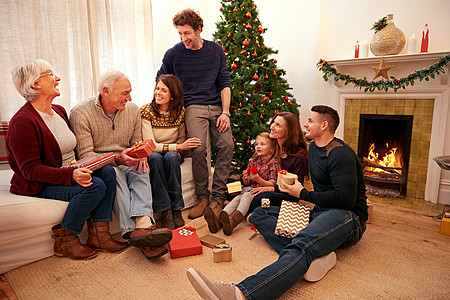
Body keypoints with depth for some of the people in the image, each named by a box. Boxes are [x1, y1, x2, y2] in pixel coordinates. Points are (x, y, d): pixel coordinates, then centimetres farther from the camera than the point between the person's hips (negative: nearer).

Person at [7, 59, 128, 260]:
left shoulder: (59, 111, 11)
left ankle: (98, 235, -11)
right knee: (95, 186, -27)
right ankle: (64, 241, -8)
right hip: (38, 185, -8)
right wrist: (71, 175, -33)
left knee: (108, 172, -14)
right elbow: (30, 169, -21)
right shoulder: (22, 122, -17)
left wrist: (81, 166, 0)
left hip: (69, 172, 8)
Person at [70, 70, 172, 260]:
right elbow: (85, 155, -14)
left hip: (126, 164, 4)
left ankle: (143, 223, -53)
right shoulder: (80, 113, -9)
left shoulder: (133, 110, 7)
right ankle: (135, 230, -52)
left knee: (140, 171, -31)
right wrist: (117, 158, -31)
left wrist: (140, 154, -11)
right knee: (113, 173, -37)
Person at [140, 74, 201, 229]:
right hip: (152, 153, -1)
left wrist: (177, 149, -13)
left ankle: (176, 209, -26)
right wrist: (178, 146, -26)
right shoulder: (146, 111, -12)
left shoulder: (180, 111, -3)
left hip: (173, 154, 2)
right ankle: (166, 211, -32)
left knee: (170, 157, -33)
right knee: (154, 157, -36)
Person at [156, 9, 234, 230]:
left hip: (216, 106, 2)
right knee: (199, 148, -25)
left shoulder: (216, 50, 9)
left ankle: (217, 196, -9)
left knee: (227, 145, -19)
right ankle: (202, 196, -6)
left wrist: (225, 112, -3)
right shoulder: (173, 54, 4)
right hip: (193, 106, -2)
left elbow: (224, 83, 8)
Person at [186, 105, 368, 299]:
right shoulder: (313, 147, 18)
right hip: (318, 213, 10)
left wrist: (303, 194, -13)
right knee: (260, 214, -1)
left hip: (346, 217, -9)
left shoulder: (340, 154, -12)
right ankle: (309, 257, -27)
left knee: (301, 246, -40)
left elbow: (346, 199, -22)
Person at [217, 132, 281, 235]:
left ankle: (233, 220, -56)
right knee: (237, 197, -24)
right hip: (249, 189, 5)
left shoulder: (273, 164, 1)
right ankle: (219, 218, -48)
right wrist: (245, 179, -4)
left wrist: (258, 179, -18)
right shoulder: (253, 162, 18)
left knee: (247, 196, -32)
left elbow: (273, 185, -6)